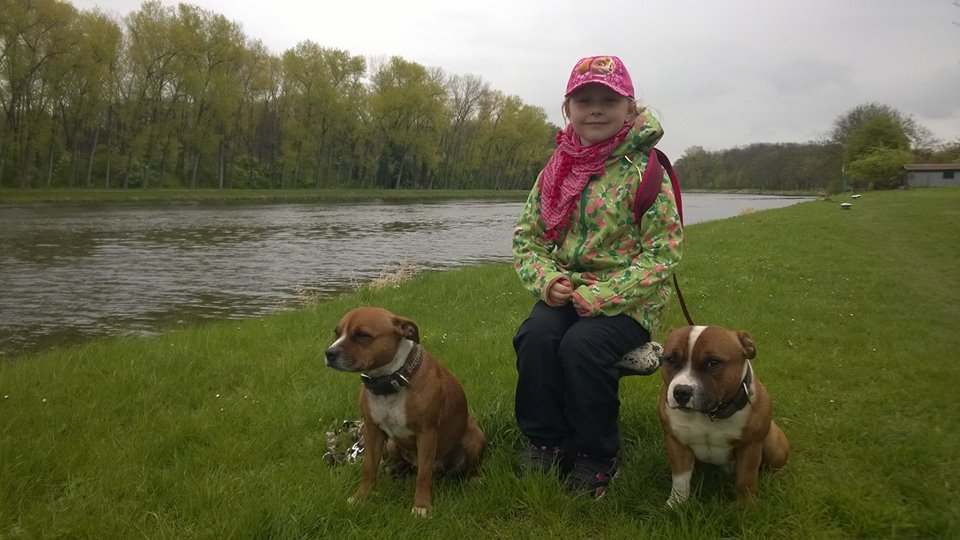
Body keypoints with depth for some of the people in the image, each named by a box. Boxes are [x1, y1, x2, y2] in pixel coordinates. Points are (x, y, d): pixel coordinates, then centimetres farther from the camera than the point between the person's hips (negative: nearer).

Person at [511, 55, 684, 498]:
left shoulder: (644, 170, -8)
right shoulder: (557, 169, 7)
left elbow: (664, 250, -12)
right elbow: (527, 235, 9)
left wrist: (604, 294, -20)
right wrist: (546, 279, -11)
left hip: (629, 300, -4)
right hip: (566, 293, 4)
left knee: (582, 344, -31)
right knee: (536, 334, -26)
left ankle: (598, 456, -4)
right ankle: (548, 442, -4)